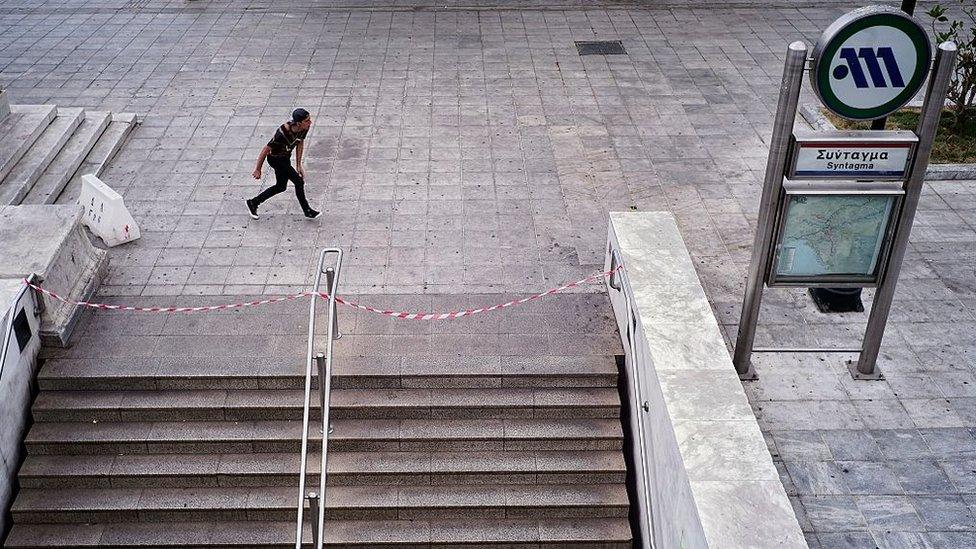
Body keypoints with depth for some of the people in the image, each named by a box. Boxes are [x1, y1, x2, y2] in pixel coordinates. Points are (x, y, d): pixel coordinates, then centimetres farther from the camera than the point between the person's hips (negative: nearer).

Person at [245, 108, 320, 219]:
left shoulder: (305, 128, -17)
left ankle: (253, 203, 36)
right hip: (275, 159, -8)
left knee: (281, 187, 20)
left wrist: (298, 165, 5)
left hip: (286, 157, 8)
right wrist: (258, 170, -17)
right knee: (299, 181, -10)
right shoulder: (283, 133, -37)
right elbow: (265, 150, -26)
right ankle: (307, 211, 8)